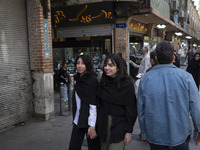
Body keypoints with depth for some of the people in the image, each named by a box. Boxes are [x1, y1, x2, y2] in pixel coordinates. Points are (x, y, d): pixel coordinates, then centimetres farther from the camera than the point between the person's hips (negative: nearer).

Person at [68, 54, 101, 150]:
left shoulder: (92, 80, -14)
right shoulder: (78, 79, 7)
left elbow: (93, 104, -18)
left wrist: (92, 126, -21)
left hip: (89, 121, -6)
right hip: (78, 120, 7)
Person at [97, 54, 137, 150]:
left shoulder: (127, 83, -12)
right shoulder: (103, 82, 5)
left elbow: (131, 108, -11)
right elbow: (99, 104, 10)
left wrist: (129, 131, -12)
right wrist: (98, 125, 8)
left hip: (119, 126, -5)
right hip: (103, 123, 5)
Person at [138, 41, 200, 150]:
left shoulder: (145, 79, -9)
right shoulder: (185, 77, -14)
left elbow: (141, 111, -2)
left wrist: (144, 134, 11)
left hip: (155, 136, 1)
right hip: (181, 134, 0)